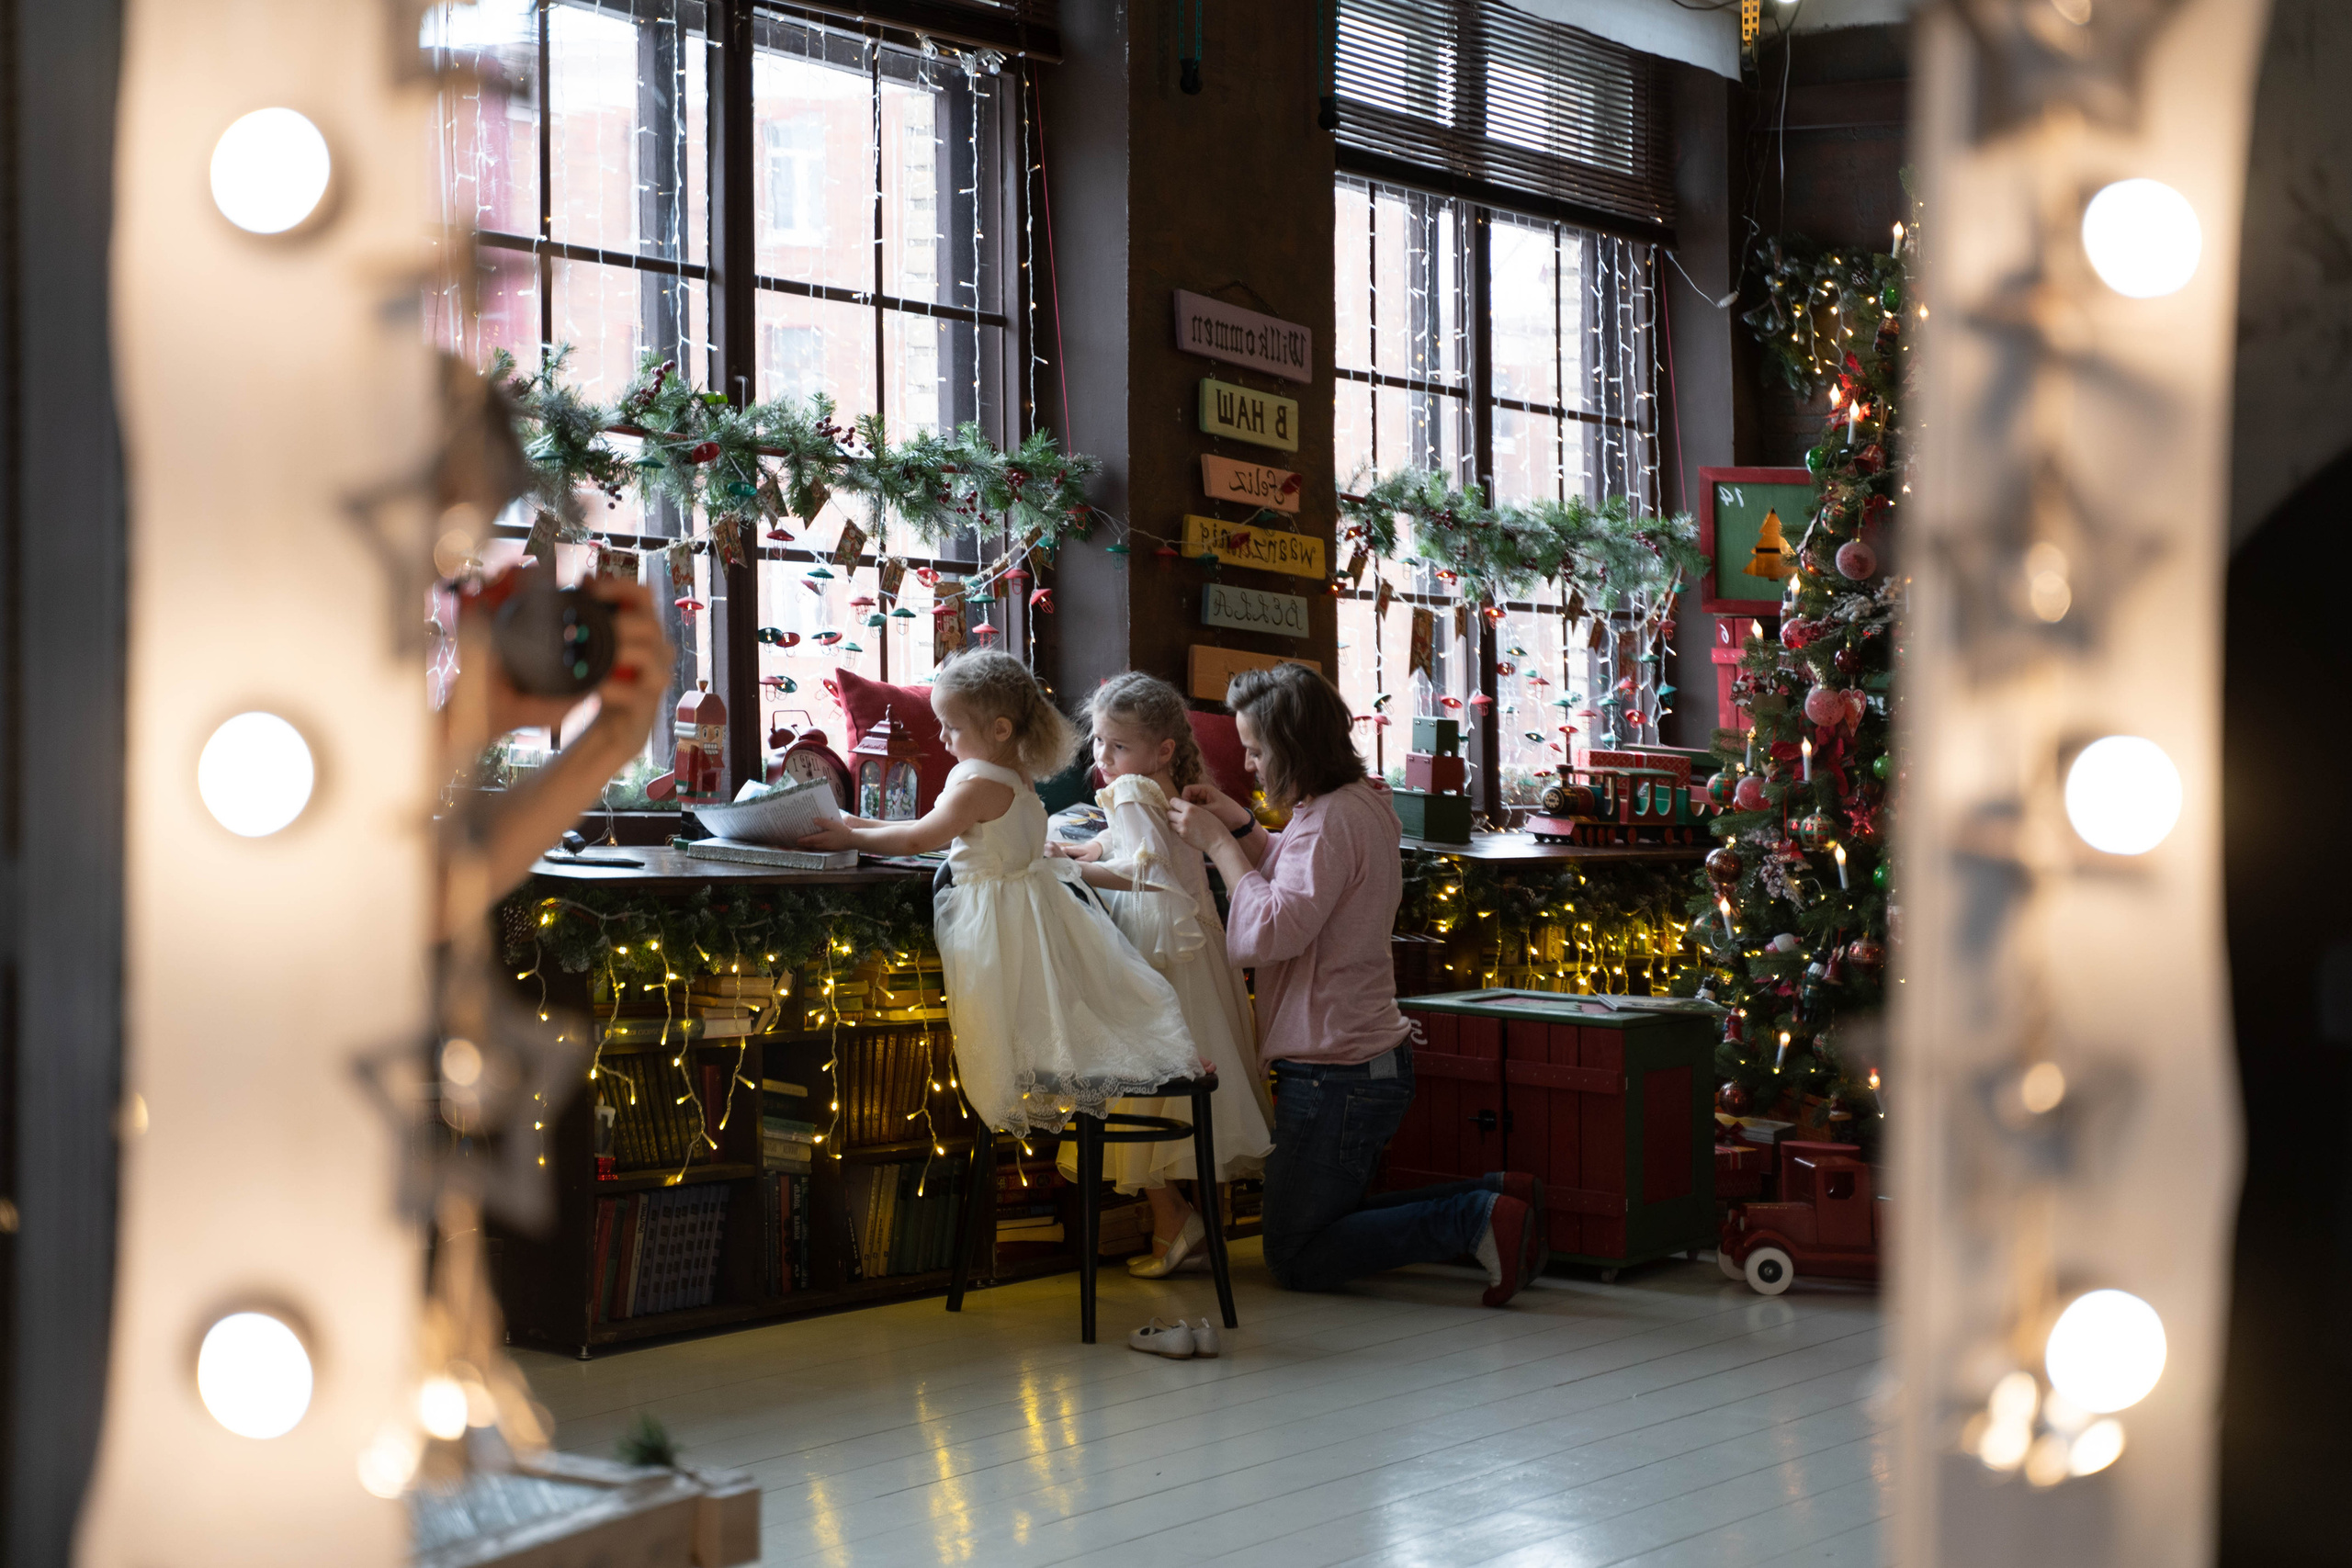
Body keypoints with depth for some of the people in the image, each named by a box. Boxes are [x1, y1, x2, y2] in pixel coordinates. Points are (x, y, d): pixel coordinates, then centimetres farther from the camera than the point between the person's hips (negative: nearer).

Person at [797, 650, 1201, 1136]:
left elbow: (919, 840, -21)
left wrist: (851, 838, -12)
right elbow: (934, 826, 14)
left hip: (996, 918, -10)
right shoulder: (1015, 776, 9)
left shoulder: (980, 785, -22)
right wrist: (862, 825, 12)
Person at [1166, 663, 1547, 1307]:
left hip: (1335, 1074, -10)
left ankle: (1479, 1218, -10)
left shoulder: (1329, 822, -21)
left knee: (1296, 1260, 0)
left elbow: (1267, 931, -29)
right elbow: (1295, 882, 27)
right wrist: (1240, 825, 11)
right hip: (1372, 1059, 10)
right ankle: (1496, 1198, 9)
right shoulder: (1362, 802, 11)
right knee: (1332, 1224, 22)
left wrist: (1217, 843, -19)